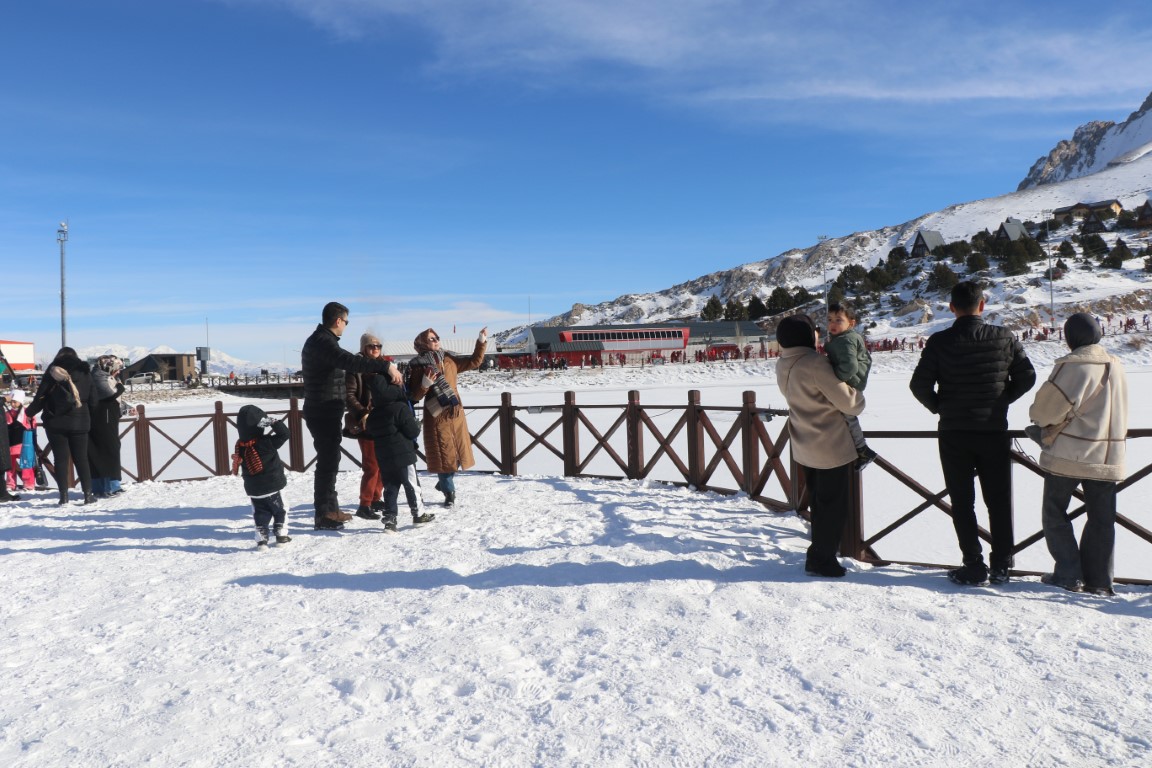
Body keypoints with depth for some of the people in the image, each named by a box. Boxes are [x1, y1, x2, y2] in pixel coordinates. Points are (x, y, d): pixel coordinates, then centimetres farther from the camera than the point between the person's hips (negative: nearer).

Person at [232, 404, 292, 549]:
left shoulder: (240, 446, -2)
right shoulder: (267, 442, -19)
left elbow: (241, 464, 11)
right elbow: (284, 433, -16)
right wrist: (273, 421, -12)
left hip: (253, 489, 4)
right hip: (272, 487, -4)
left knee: (260, 514, 14)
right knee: (280, 510, 14)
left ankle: (261, 540, 8)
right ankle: (281, 535, 13)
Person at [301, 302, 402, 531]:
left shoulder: (316, 341, 17)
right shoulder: (323, 342, -18)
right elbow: (350, 361, -35)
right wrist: (386, 366, -40)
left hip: (322, 411, 11)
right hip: (324, 411, -11)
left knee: (329, 459, 17)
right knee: (328, 461, -6)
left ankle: (329, 509, 27)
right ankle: (323, 515, -2)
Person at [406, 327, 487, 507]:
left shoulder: (450, 360, 8)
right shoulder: (418, 366, -5)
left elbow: (474, 362, 16)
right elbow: (414, 396, -6)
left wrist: (481, 341, 9)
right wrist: (425, 384, -23)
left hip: (455, 413, 5)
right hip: (437, 416, -5)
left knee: (458, 451, 10)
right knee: (443, 454, 0)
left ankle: (445, 482, 34)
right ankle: (449, 492, 14)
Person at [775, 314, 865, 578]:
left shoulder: (783, 365, 1)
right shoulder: (814, 363, -24)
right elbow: (848, 402, -18)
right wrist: (859, 398, 3)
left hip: (805, 446, 8)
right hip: (831, 446, -8)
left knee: (819, 503, 20)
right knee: (835, 505, 6)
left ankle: (819, 554, 30)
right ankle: (820, 560, 14)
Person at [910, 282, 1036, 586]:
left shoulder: (939, 341, -10)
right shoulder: (1004, 337, -4)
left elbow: (919, 384, -12)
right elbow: (1026, 376, 1)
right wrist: (1002, 400, 13)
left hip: (953, 434, -1)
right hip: (995, 432, 2)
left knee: (962, 503, 8)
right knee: (999, 501, 13)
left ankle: (974, 567, 9)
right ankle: (1001, 566, 18)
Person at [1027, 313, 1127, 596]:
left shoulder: (1074, 364, -15)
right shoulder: (1117, 367, 10)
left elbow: (1051, 404, -17)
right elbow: (1120, 415, 16)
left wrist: (1038, 417, 6)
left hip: (1069, 455, -6)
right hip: (1108, 457, 7)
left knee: (1055, 513, 7)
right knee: (1101, 519, 11)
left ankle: (1068, 575, 4)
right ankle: (1098, 580, 14)